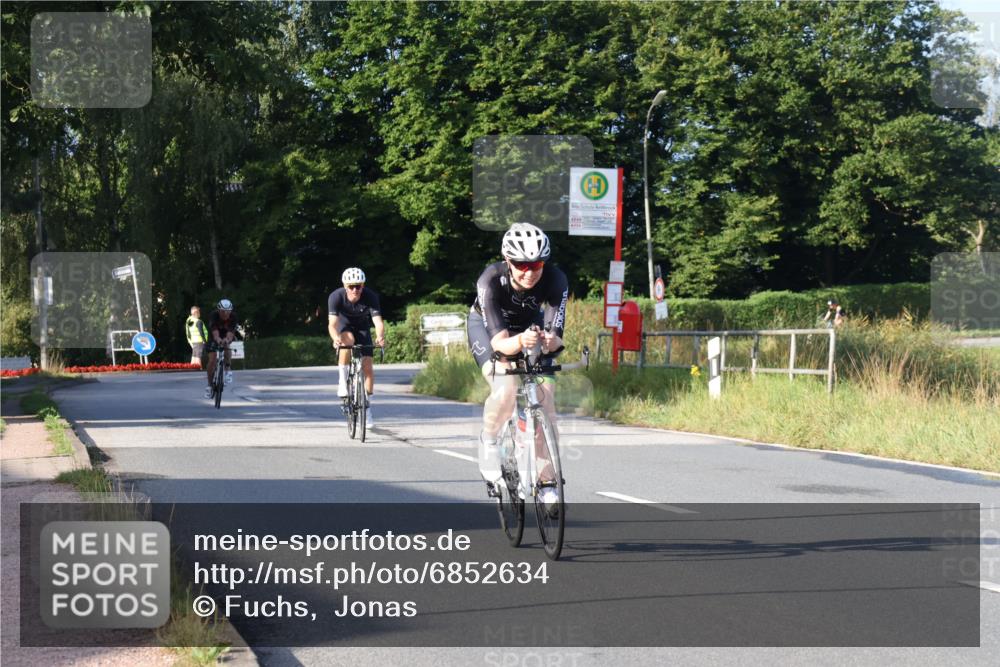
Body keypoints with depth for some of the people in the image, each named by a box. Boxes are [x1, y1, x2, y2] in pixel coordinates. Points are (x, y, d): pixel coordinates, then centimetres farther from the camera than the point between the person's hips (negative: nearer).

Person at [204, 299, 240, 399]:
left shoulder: (233, 317, -28)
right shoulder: (214, 315, -31)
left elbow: (231, 332, -42)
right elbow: (214, 331, -47)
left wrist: (227, 339, -64)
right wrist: (217, 339, -69)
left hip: (227, 337, 0)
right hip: (215, 338, 0)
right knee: (212, 360, -13)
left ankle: (228, 370, -13)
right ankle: (209, 385, 1)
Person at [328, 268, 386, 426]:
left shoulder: (370, 297, -30)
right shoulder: (336, 297, -32)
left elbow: (378, 321, -39)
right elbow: (332, 323, -41)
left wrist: (380, 337, -61)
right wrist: (335, 338, -62)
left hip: (362, 327, 1)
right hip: (344, 325, -1)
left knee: (368, 366, -8)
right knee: (348, 339, -37)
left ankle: (368, 408, 5)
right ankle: (342, 381, -23)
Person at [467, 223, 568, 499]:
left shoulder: (555, 281, -31)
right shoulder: (491, 281, -36)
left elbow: (555, 336, -35)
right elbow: (499, 341, -41)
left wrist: (549, 341, -59)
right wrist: (520, 342, -63)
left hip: (531, 325, 2)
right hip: (487, 325, -2)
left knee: (545, 397, -13)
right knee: (505, 390, -29)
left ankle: (547, 482, -2)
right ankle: (488, 440, 1)